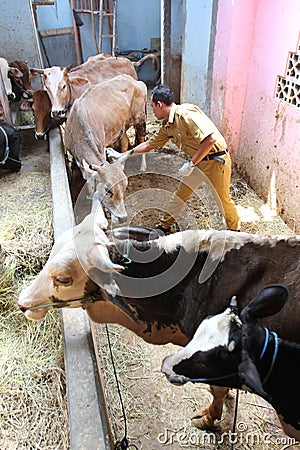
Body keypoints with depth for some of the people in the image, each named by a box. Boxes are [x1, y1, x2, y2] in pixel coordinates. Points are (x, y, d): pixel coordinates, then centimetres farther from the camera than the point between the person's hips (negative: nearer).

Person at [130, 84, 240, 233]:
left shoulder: (185, 113, -24)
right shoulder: (167, 126, 4)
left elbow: (210, 139, -32)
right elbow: (149, 144, 17)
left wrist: (191, 164, -25)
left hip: (216, 160, -8)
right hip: (197, 161, 8)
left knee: (223, 199, 6)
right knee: (180, 194, 12)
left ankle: (235, 230, 30)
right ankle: (164, 226, 27)